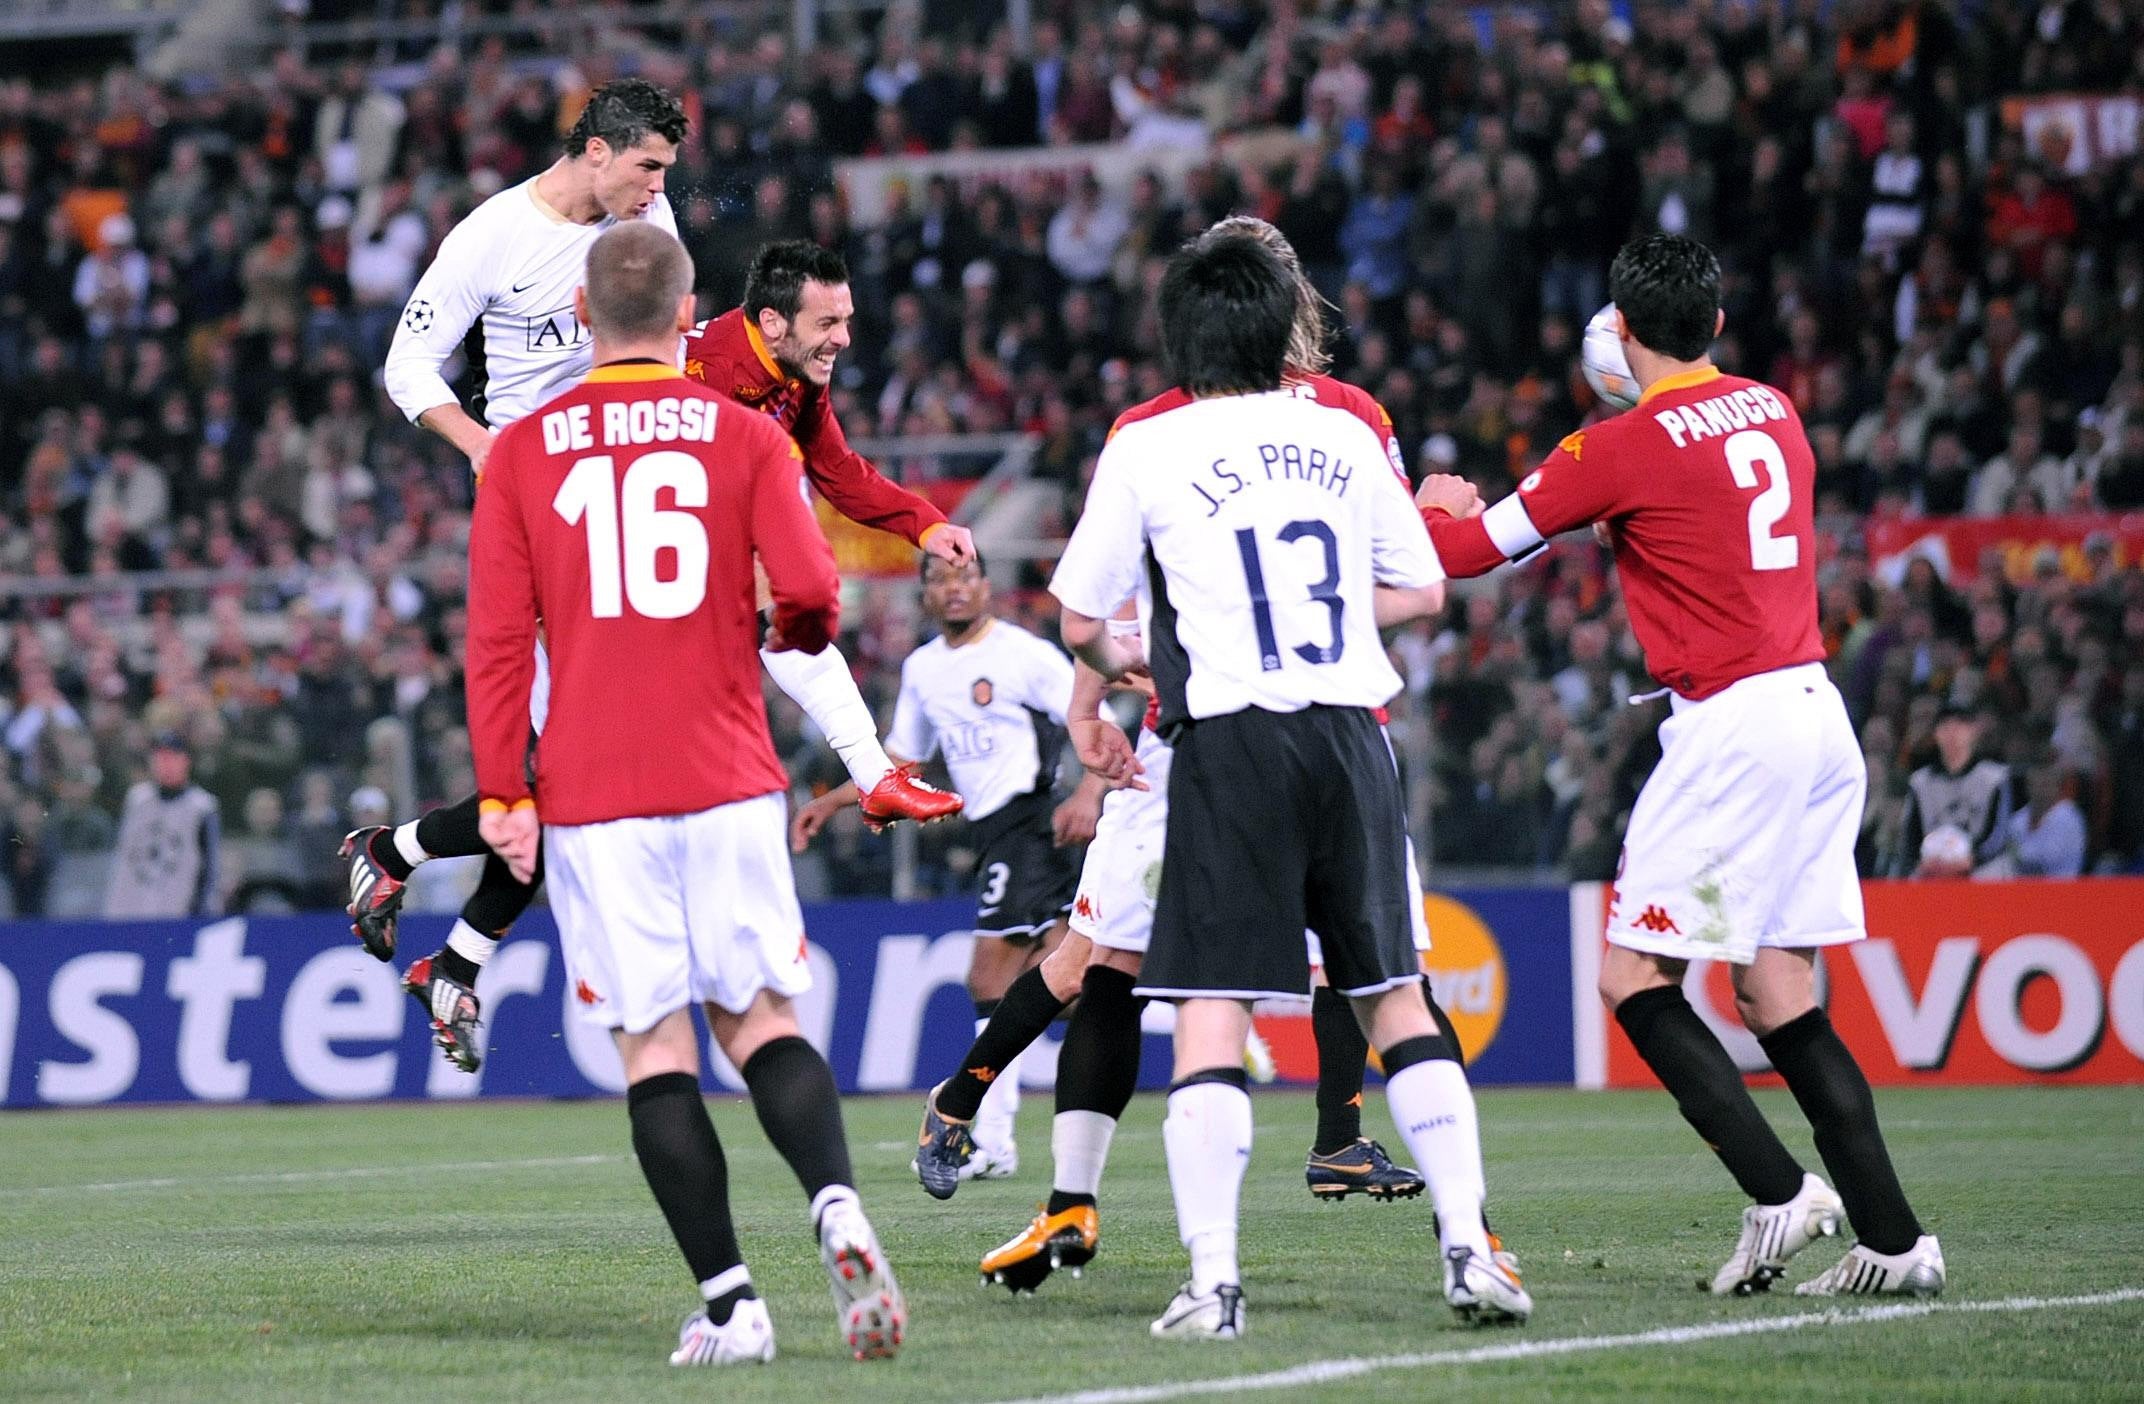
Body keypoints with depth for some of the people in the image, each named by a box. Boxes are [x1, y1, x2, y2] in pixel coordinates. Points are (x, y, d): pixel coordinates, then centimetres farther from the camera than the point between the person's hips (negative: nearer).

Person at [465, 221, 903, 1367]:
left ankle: (727, 1299, -5)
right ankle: (838, 1209, -17)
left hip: (591, 798, 0)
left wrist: (502, 796, 3)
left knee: (655, 1046, 2)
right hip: (727, 784, 1)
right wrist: (787, 635, 15)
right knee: (759, 1019, 9)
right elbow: (810, 594, -7)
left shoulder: (520, 452, 4)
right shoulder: (743, 436, 3)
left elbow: (496, 640, 0)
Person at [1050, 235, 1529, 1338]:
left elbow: (1080, 623, 8)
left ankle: (1212, 1280, -13)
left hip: (1231, 741, -3)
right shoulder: (1344, 438, 12)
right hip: (1350, 730, 3)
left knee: (1210, 1009, -5)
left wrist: (1121, 662, 29)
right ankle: (1468, 1245, 6)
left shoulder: (1145, 450, 2)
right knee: (1393, 994, 11)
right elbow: (1422, 592, 18)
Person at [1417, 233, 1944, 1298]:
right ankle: (1893, 1239, 3)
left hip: (1729, 722, -7)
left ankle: (1778, 1192, -12)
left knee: (1633, 979, 0)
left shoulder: (1624, 447, -9)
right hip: (1820, 710, 7)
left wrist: (1441, 504, 22)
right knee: (1778, 996, 10)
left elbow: (1466, 548, 0)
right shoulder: (1775, 413, 11)